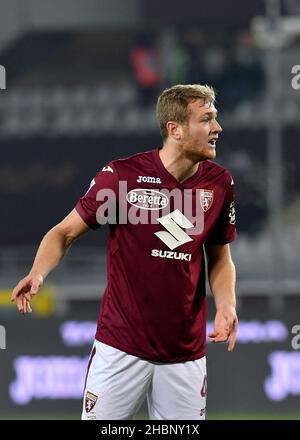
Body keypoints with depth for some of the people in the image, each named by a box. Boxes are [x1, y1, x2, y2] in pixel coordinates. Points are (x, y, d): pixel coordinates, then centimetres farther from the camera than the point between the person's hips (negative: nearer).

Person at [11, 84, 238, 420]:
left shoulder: (219, 183, 2)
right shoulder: (121, 175, -9)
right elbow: (66, 232, -2)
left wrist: (226, 305, -5)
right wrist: (38, 273, -21)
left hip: (186, 353, 3)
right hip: (121, 347, -3)